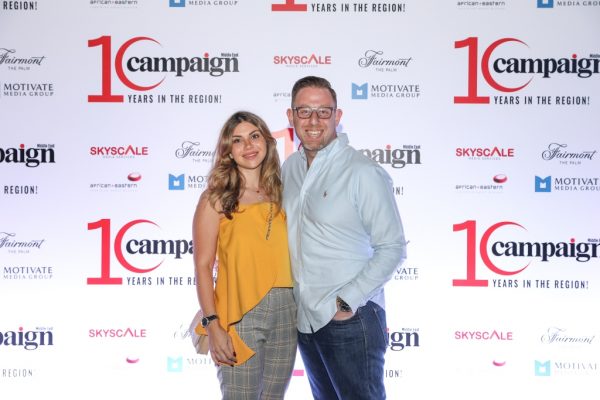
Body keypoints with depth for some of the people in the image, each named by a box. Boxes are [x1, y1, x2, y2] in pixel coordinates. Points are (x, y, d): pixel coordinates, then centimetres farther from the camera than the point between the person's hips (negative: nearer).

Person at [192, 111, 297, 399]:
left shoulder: (279, 194, 11)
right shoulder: (216, 199, -2)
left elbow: (291, 256, 12)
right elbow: (203, 265, -7)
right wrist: (212, 326, -15)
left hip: (286, 311, 4)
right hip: (240, 315, -4)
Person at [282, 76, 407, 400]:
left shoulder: (363, 172, -14)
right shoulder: (289, 167, 7)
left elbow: (392, 249, -12)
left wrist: (346, 302, -17)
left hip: (350, 320, -7)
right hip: (304, 318, 7)